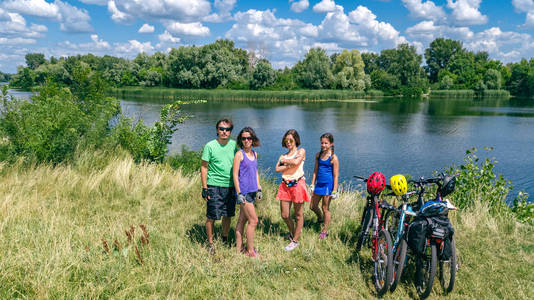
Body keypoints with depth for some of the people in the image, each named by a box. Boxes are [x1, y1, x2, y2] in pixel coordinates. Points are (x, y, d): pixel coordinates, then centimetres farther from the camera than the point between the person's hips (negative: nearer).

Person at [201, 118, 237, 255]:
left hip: (231, 186, 4)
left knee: (228, 215, 13)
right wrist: (204, 188, -8)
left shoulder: (234, 145, 5)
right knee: (211, 217, 1)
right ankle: (210, 243, 17)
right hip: (214, 186, -4)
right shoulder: (210, 146, -6)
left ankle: (225, 240, 31)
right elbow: (204, 167, -4)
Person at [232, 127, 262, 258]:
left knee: (242, 220, 13)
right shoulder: (239, 154, -9)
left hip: (252, 191, 7)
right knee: (253, 220, -6)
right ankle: (250, 251, 5)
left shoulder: (254, 154, 12)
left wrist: (259, 189, 16)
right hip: (243, 191, -7)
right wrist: (239, 193, -15)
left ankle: (239, 248, 21)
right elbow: (235, 175, -11)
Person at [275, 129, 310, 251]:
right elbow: (277, 169, -1)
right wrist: (290, 165, -12)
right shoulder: (283, 156, 16)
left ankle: (295, 240, 15)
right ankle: (292, 233, 33)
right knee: (284, 215, 7)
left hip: (297, 185, -4)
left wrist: (284, 161, -2)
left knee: (298, 215, 3)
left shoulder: (301, 151, 4)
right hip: (285, 185, 5)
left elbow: (296, 162, -18)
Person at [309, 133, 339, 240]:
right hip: (319, 184, 6)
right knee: (313, 206, 13)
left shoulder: (333, 158, -12)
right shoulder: (318, 155, 5)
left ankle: (325, 231, 19)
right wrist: (312, 184, 8)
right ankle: (320, 218, 44)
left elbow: (336, 175, -10)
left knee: (325, 208, 4)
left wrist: (334, 191, -12)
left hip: (328, 185, -6)